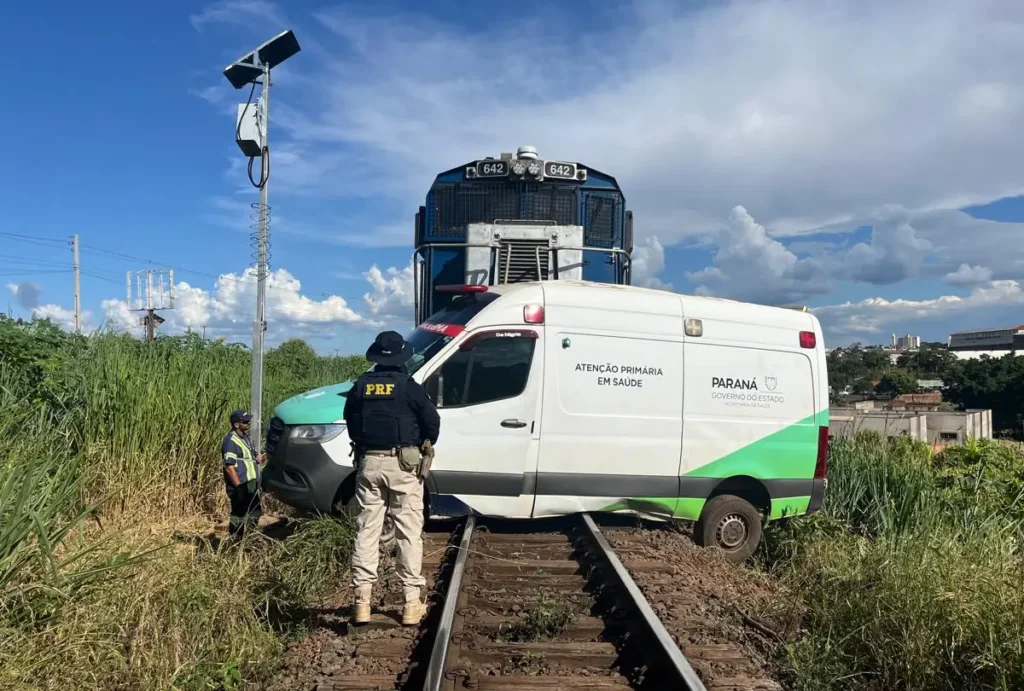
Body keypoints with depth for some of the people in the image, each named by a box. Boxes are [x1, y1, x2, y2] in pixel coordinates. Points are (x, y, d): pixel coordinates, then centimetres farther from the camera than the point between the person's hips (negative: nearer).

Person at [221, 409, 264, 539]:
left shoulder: (245, 437, 12)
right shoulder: (230, 441, -17)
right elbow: (229, 467, -21)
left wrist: (257, 458, 5)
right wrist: (239, 487, -23)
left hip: (251, 484, 10)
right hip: (241, 487, -10)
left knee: (254, 514, 18)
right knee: (239, 518, -2)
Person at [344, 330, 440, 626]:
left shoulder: (360, 386, 5)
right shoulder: (409, 387, -7)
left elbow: (351, 422, 14)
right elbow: (432, 421, -4)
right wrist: (426, 445, 15)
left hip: (370, 463, 4)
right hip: (403, 464, -3)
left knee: (366, 532, 9)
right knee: (409, 533, 2)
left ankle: (362, 601, 10)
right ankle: (411, 603, 5)